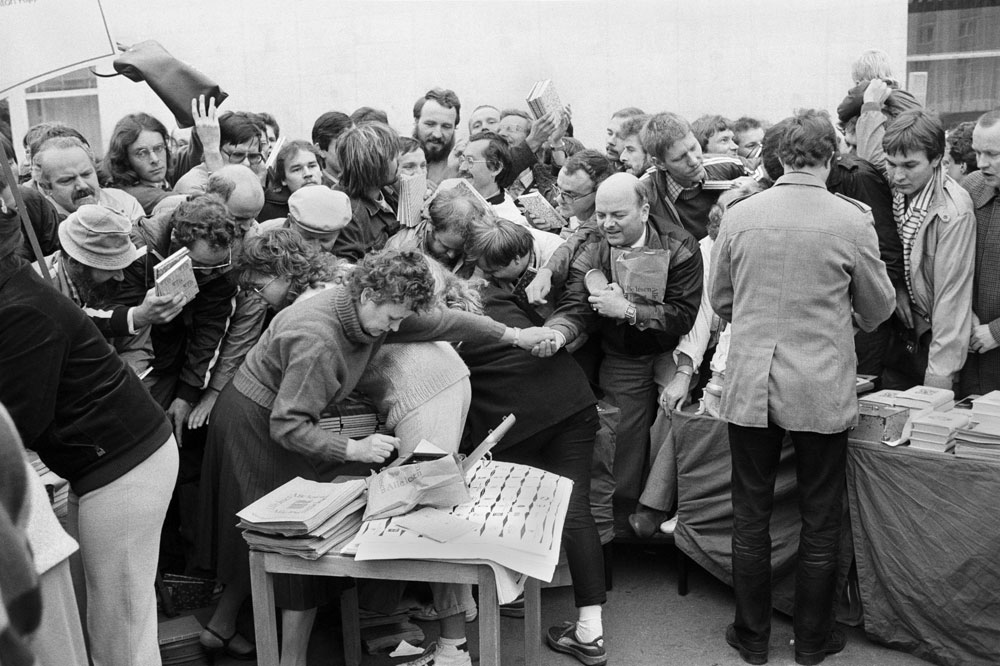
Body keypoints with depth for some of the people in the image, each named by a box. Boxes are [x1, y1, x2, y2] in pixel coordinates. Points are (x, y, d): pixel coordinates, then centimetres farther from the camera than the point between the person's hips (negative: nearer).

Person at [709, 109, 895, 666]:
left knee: (751, 517, 14)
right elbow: (879, 307, 2)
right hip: (822, 390, -1)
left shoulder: (740, 214, -4)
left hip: (751, 385, 2)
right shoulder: (852, 219, -10)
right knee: (821, 522, 14)